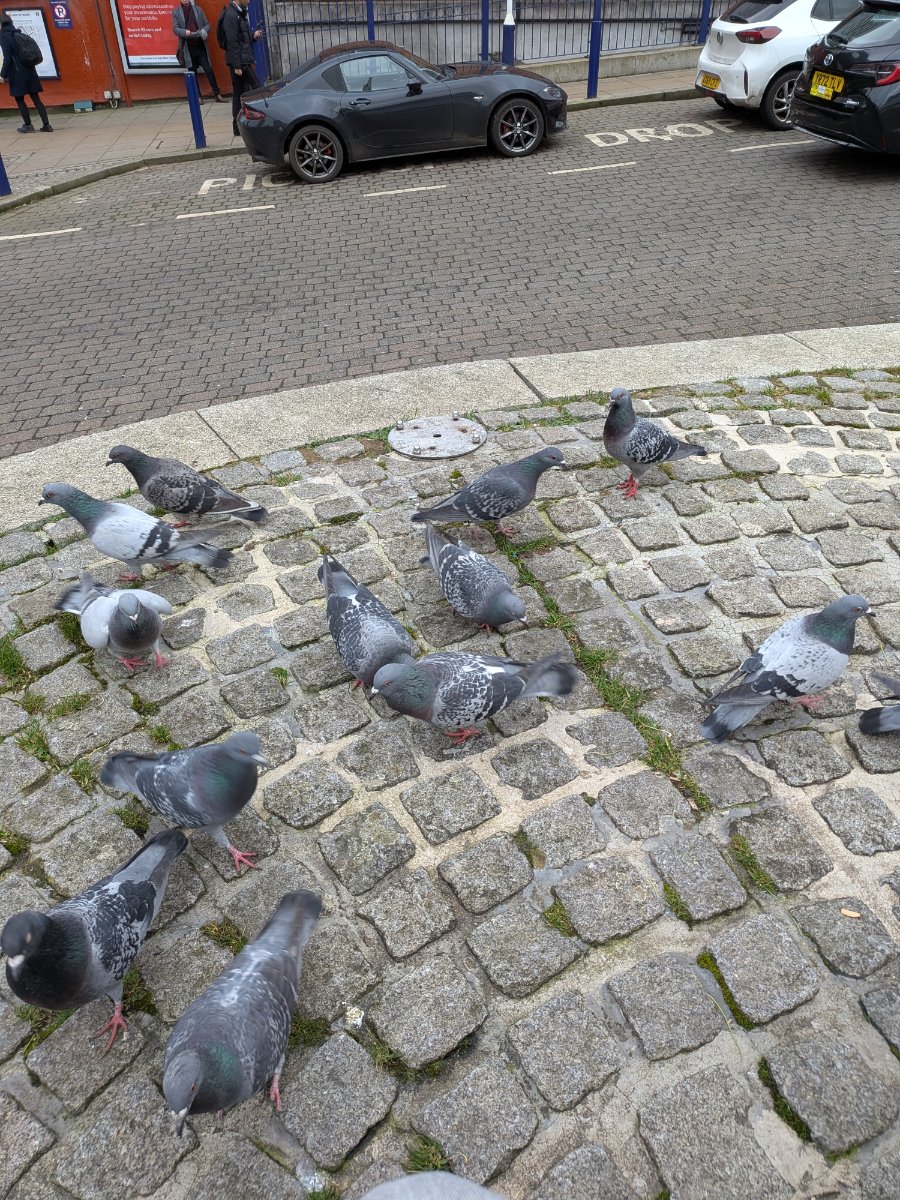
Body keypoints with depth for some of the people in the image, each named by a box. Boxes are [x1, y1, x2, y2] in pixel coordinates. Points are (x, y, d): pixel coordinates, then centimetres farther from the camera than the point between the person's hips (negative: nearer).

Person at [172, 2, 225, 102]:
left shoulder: (198, 9, 10)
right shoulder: (176, 12, 4)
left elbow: (207, 24, 8)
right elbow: (175, 29, -3)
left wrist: (204, 30, -15)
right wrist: (185, 32, -22)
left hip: (200, 46, 1)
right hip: (188, 48, 0)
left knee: (209, 70, -6)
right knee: (192, 73, 3)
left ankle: (217, 94, -2)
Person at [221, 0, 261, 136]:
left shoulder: (240, 14, 16)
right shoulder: (231, 15, -13)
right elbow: (232, 43, -18)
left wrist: (253, 36, 5)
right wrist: (237, 66, -21)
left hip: (246, 61, 9)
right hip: (240, 62, -9)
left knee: (239, 94, 9)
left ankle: (238, 126, 12)